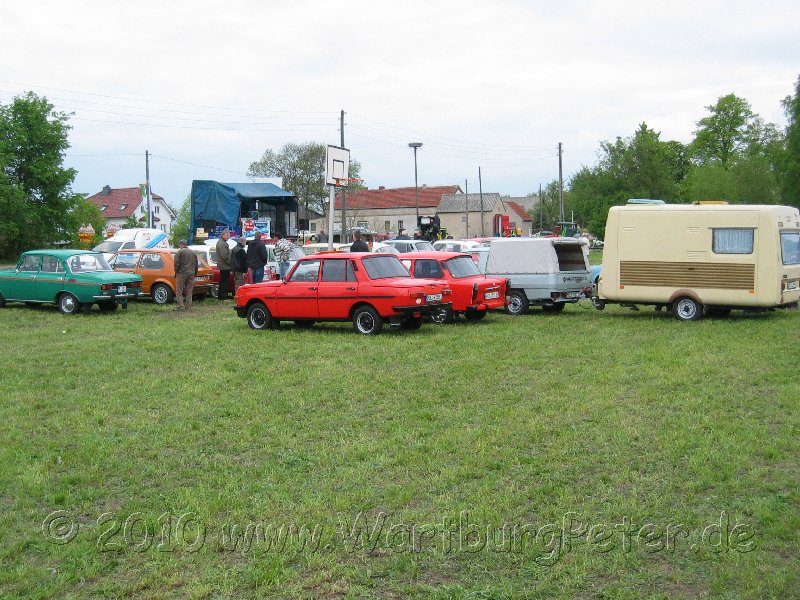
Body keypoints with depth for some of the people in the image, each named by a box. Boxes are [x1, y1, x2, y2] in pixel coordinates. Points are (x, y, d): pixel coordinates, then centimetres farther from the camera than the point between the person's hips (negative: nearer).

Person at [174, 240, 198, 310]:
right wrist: (195, 274, 24)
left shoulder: (179, 252, -5)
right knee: (189, 292, 8)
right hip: (191, 274, 5)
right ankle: (188, 307, 7)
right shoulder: (193, 253, 15)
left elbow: (176, 263, -10)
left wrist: (176, 272, 1)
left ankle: (180, 306, -7)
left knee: (179, 291, -1)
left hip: (181, 273, -5)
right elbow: (196, 265, 19)